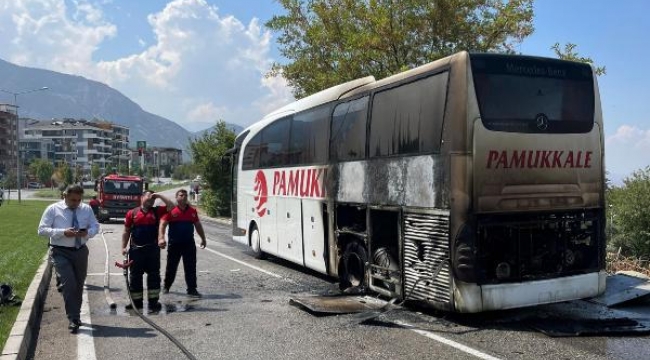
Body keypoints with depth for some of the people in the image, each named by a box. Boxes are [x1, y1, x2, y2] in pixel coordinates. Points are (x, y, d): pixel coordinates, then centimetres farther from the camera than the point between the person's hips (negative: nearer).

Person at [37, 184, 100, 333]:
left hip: (80, 251, 4)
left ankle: (76, 316, 33)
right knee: (69, 284, -15)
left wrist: (88, 232, -15)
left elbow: (95, 226, 9)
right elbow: (42, 230, -8)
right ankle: (73, 319, -7)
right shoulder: (53, 209, -6)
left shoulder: (86, 209, 3)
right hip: (61, 253, -4)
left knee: (79, 285, 15)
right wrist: (63, 232, -23)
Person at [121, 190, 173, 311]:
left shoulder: (157, 211, 7)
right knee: (135, 276, 7)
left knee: (154, 275, 2)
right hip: (136, 249, -1)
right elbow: (126, 232, 6)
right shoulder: (132, 213, 3)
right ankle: (137, 301, 18)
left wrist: (159, 196, -3)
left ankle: (153, 301, 9)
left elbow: (171, 206, -2)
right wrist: (124, 247, -1)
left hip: (152, 249, 1)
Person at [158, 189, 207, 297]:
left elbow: (198, 226, 17)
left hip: (189, 243, 2)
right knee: (171, 267, 12)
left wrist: (203, 238, 19)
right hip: (174, 243, -2)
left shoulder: (192, 211, 7)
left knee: (191, 268, 0)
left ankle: (192, 289, 5)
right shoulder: (171, 211, -5)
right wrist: (161, 238, -25)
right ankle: (166, 287, 31)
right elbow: (162, 225, -12)